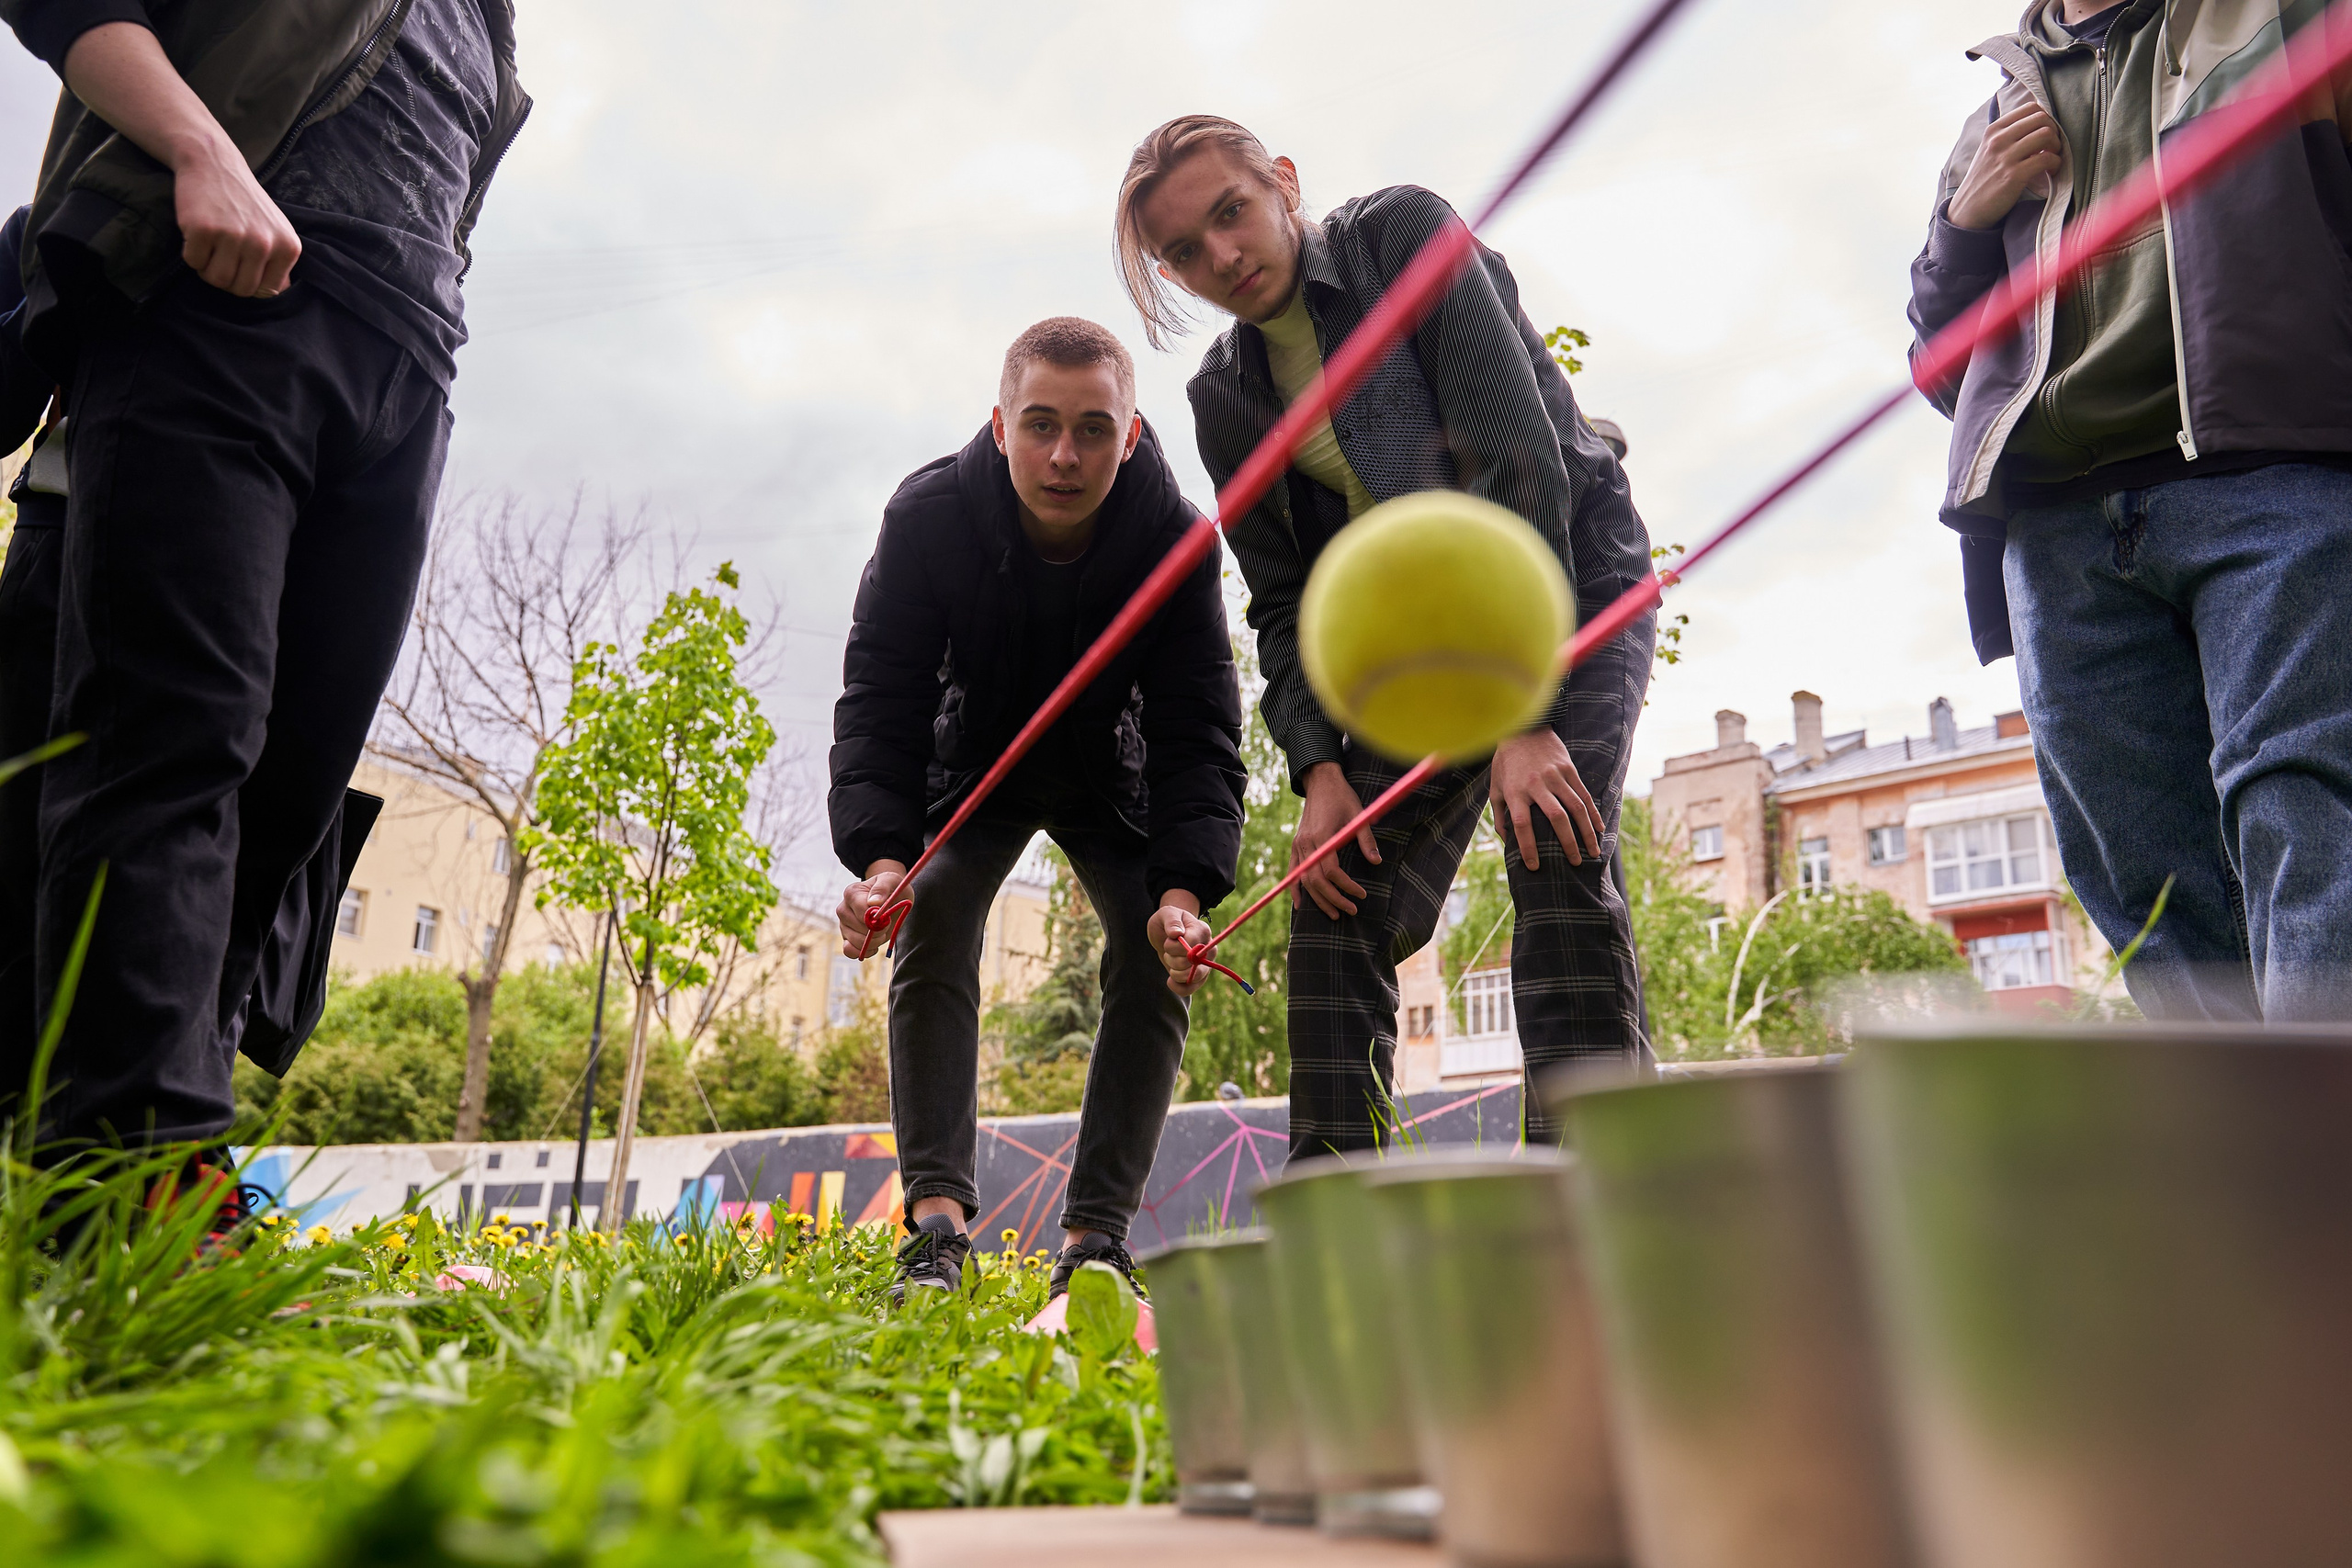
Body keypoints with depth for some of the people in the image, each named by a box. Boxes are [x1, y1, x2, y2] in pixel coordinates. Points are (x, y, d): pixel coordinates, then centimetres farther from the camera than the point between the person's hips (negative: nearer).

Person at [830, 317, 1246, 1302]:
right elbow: (880, 704, -28)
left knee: (1157, 956, -16)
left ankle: (1095, 1236, -11)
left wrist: (1185, 885, -44)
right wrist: (878, 857, -46)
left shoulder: (1175, 538, -28)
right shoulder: (927, 517, -28)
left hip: (1110, 776, 1)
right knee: (933, 923, -22)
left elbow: (1196, 732, -27)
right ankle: (936, 1223, -21)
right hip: (975, 763, 0)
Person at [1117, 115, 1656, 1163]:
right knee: (1336, 900, -4)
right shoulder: (1225, 397, 1)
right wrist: (1318, 768, -15)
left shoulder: (1404, 233, -16)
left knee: (1558, 863, -26)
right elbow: (1284, 604, 1)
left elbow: (1521, 460, -24)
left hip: (1571, 586, -5)